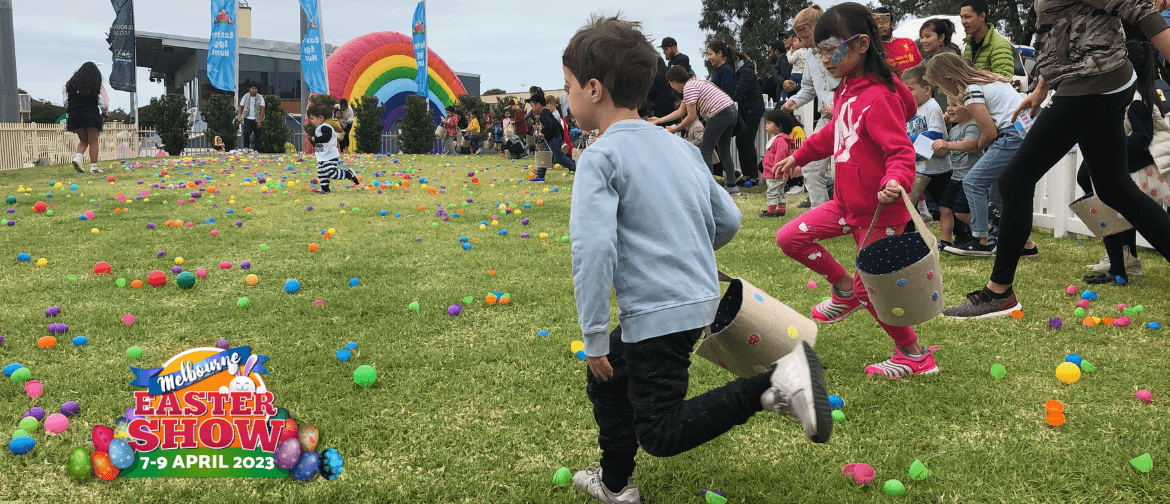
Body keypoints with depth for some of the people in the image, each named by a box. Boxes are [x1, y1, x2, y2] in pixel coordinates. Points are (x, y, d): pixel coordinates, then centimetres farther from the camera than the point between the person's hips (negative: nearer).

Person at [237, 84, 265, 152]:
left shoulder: (260, 97, 1)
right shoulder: (245, 97, 7)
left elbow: (262, 110, -3)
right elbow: (241, 107, 12)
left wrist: (260, 121, -10)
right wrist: (240, 117, -3)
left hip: (256, 120, 0)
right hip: (247, 118, 0)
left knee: (257, 135, 1)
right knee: (246, 133, -15)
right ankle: (246, 148, -3)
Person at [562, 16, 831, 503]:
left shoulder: (601, 157, -14)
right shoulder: (680, 146, 10)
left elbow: (593, 248, -25)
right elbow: (728, 219, 14)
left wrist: (593, 334, -18)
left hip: (659, 314, -9)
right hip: (701, 296, 9)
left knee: (660, 434, -1)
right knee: (607, 381, 25)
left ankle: (775, 385, -14)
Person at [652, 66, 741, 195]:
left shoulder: (689, 88, -9)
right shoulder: (693, 84, 23)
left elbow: (691, 117, -10)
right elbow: (681, 112, 27)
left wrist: (675, 129, 1)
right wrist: (659, 120, 28)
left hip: (720, 114, -10)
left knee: (705, 151, -4)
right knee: (724, 151, 16)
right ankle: (732, 186, 18)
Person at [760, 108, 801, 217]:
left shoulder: (781, 140, -18)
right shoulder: (775, 138, 18)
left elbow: (780, 155, -26)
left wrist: (775, 168, -27)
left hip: (776, 174, -11)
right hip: (771, 173, 11)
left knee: (772, 192, -6)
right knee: (779, 192, 15)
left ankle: (770, 211, -2)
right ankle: (782, 210, 22)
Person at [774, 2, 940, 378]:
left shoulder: (879, 98, -21)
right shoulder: (845, 91, 8)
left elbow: (900, 149, -27)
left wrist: (896, 180, -47)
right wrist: (798, 157, 34)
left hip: (879, 211, -8)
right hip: (847, 202, 9)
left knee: (870, 289, -1)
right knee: (789, 237, 2)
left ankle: (914, 355, 20)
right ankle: (844, 290, 20)